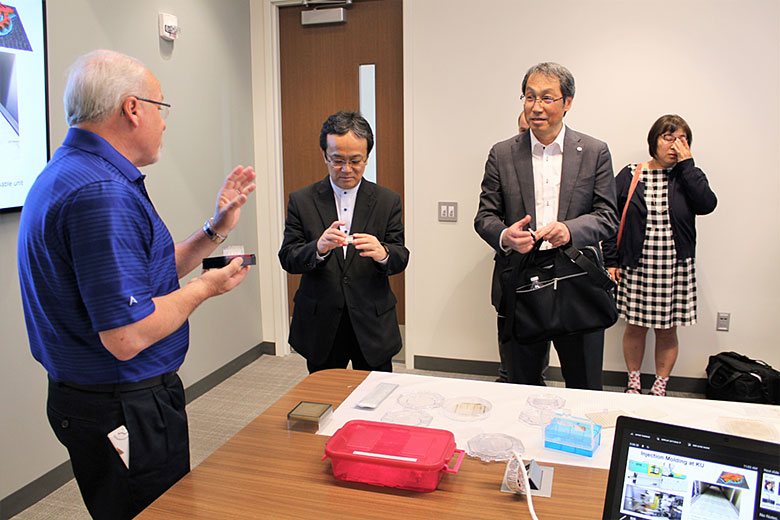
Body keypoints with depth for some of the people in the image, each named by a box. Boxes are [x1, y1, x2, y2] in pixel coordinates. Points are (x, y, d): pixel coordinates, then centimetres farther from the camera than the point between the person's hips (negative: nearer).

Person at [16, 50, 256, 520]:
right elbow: (127, 336, -29)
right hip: (125, 411, -10)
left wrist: (215, 230, 11)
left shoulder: (72, 173, 10)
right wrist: (204, 288, -14)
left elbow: (140, 276, 15)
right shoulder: (101, 191, -25)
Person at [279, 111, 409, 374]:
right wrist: (318, 248, -27)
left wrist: (382, 253, -27)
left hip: (372, 324, 0)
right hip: (320, 326, 0)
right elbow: (287, 258, -6)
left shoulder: (387, 201, 1)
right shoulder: (301, 201, -1)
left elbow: (401, 258, -3)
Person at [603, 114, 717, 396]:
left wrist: (686, 163, -11)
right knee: (635, 327, 7)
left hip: (676, 269, 1)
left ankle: (659, 388, 26)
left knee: (667, 331, 9)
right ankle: (633, 383, 28)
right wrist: (611, 260, -2)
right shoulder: (630, 176, 1)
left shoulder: (688, 176, 4)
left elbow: (707, 204, -15)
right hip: (636, 267, -1)